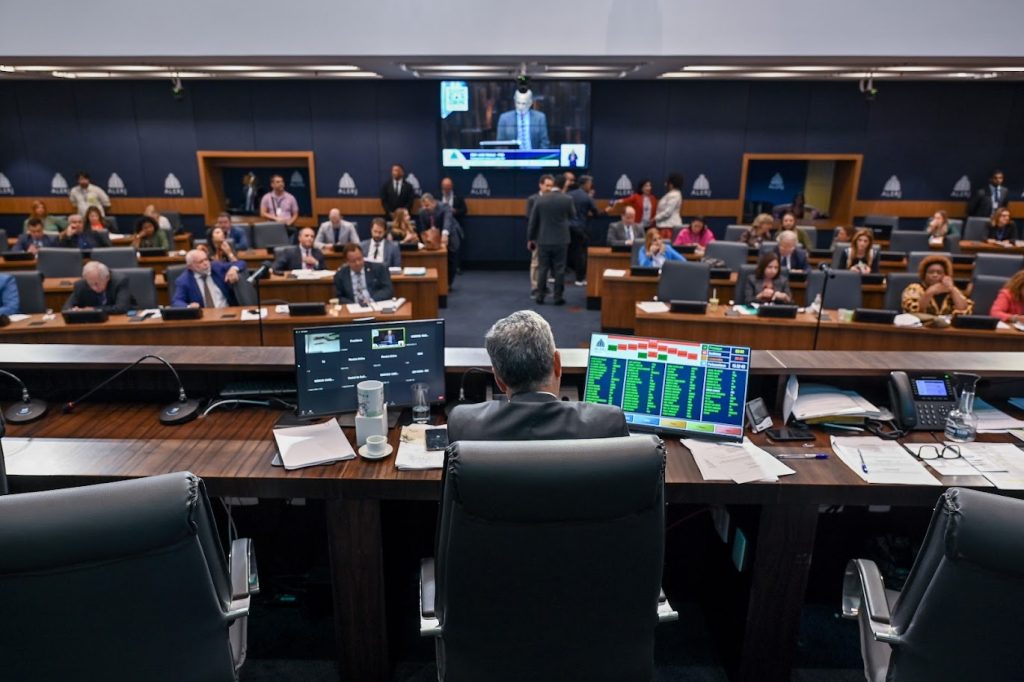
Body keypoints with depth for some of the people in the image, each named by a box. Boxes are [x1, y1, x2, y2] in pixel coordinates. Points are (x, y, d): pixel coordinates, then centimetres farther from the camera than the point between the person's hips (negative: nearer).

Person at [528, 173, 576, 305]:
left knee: (542, 268, 8)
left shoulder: (540, 199, -3)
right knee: (559, 269, 4)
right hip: (560, 240, -1)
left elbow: (533, 221, 1)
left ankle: (540, 296, 11)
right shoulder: (567, 199, -7)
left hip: (543, 240, 1)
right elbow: (573, 217, 9)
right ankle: (558, 297, 5)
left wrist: (530, 238, 9)